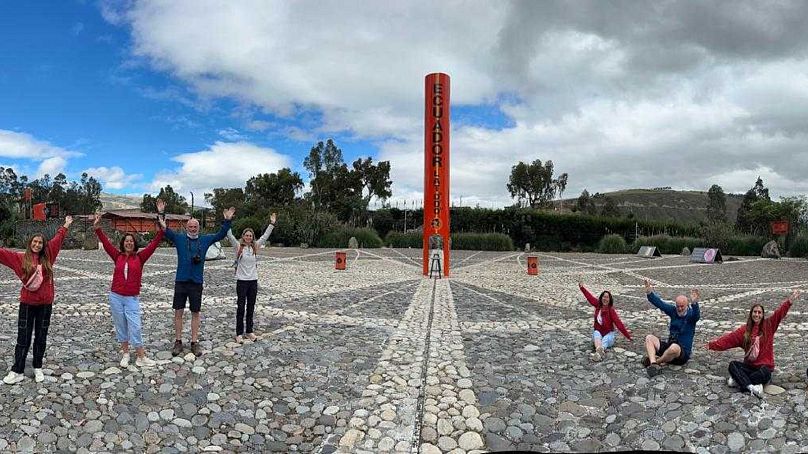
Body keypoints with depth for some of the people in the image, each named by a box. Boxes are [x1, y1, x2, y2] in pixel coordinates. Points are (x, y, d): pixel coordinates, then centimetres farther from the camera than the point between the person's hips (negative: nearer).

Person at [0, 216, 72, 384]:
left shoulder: (47, 257, 3)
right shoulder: (21, 258, -2)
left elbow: (57, 240, 12)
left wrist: (65, 226, 19)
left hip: (45, 303, 2)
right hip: (27, 303, -2)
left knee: (41, 337, 10)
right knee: (23, 338, 3)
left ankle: (38, 368, 22)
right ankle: (17, 371, 10)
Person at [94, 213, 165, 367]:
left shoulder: (140, 257, 0)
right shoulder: (117, 256, 5)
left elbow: (153, 244, -5)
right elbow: (105, 243, 3)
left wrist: (161, 230, -12)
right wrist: (97, 227, -3)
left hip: (132, 298, -2)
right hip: (116, 297, 2)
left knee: (135, 327, -4)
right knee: (121, 326, 10)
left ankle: (141, 357, 3)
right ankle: (125, 354, 22)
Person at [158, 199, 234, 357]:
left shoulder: (205, 240, 8)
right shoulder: (179, 238, 4)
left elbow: (220, 234, 9)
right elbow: (165, 229, -2)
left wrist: (227, 221, -2)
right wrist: (161, 213, -13)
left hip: (197, 283, 1)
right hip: (181, 281, -1)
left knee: (195, 313, 7)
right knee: (178, 312, 4)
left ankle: (194, 343, 15)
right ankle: (178, 342, 16)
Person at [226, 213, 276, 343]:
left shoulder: (255, 247, 6)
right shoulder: (238, 247, -3)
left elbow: (265, 236, 2)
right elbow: (230, 236, -14)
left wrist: (272, 224, -5)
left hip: (253, 281, 4)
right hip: (242, 281, -4)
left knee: (251, 308, 11)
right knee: (241, 308, 2)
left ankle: (249, 331, 22)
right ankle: (239, 333, 9)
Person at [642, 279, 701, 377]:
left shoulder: (691, 314, -9)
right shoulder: (673, 310, 5)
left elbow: (696, 315, -32)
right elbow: (659, 303, -3)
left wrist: (694, 303, -53)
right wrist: (649, 293, -20)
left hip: (683, 353, -6)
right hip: (668, 346, 6)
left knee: (674, 347, -40)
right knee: (649, 338, -10)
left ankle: (656, 361, -14)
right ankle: (653, 365, -32)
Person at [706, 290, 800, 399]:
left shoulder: (768, 326, 0)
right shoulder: (745, 329, 5)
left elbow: (779, 313, -14)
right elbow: (729, 338, 0)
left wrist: (790, 300, -28)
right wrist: (713, 344, -9)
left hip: (764, 366, -3)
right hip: (749, 366, 3)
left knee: (765, 374, -36)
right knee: (732, 365, -24)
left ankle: (739, 380, -23)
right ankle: (752, 387, -37)